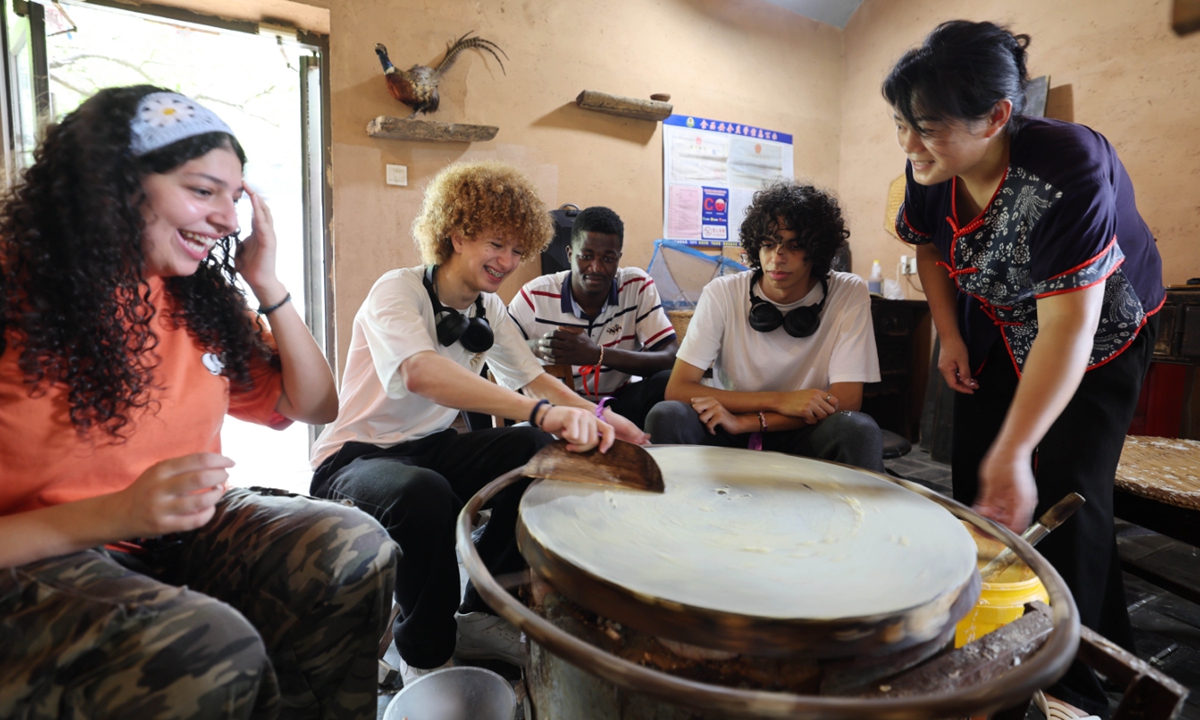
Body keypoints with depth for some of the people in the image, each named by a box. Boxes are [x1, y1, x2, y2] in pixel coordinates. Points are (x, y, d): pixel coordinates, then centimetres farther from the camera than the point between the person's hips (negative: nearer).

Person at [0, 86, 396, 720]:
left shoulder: (201, 298, 4)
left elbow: (316, 406, 8)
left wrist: (268, 287, -1)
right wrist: (114, 515, -28)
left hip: (188, 531, 6)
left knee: (356, 551, -20)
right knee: (215, 652, -34)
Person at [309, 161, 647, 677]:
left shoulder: (489, 309, 4)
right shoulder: (397, 291, -19)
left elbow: (531, 377, 3)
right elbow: (421, 374, -39)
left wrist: (593, 416, -18)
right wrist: (542, 412, -51)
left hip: (432, 445, 7)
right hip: (354, 456, -6)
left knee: (543, 452, -16)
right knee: (423, 494, -39)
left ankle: (479, 614, 1)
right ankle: (425, 652, -9)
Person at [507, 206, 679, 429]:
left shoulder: (638, 285, -9)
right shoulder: (536, 295, -10)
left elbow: (671, 358, -17)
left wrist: (598, 354, -32)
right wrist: (533, 348, -27)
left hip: (619, 402, 1)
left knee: (666, 383, -27)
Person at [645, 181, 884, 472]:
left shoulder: (848, 294, -9)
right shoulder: (722, 293, -9)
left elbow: (845, 402, -13)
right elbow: (677, 389, -15)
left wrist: (746, 421, -23)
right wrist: (779, 400, -24)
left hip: (805, 437, 0)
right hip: (729, 434, 1)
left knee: (858, 430, -32)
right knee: (666, 416, -28)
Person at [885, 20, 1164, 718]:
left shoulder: (1066, 171, -35)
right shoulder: (932, 171, -17)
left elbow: (1067, 330, -37)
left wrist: (1013, 455, -40)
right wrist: (950, 335, -4)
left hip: (1100, 334, -5)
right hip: (997, 328, 5)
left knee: (1065, 496, -11)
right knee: (975, 488, 4)